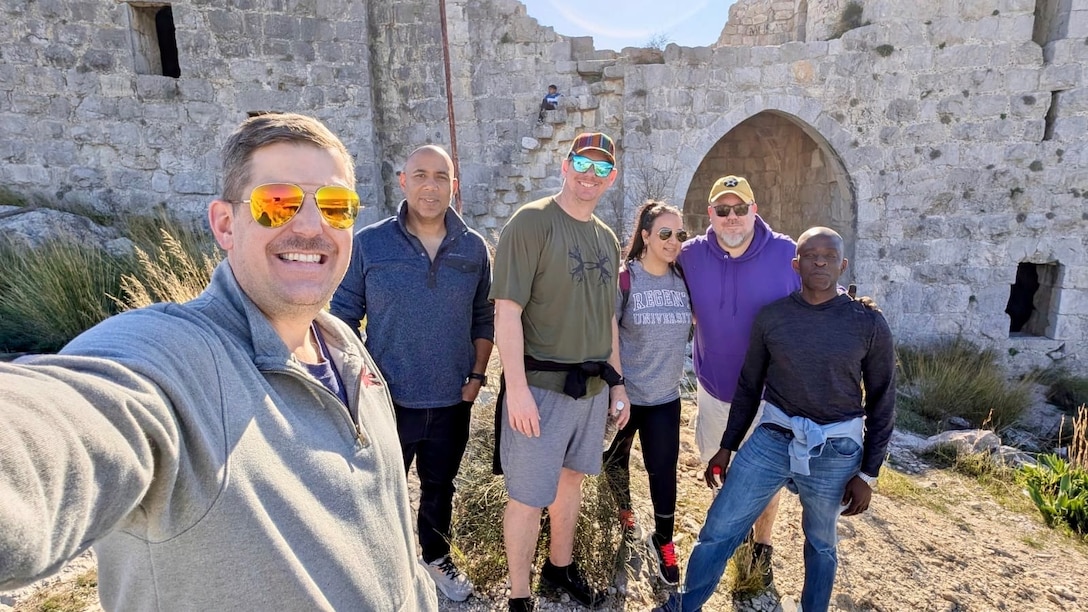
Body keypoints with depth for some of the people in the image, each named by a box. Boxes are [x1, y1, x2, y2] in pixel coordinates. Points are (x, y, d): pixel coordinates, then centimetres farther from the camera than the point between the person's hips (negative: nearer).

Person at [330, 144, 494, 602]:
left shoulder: (473, 248, -2)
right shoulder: (368, 244, -9)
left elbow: (483, 318, 5)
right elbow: (342, 316, -4)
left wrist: (477, 376, -1)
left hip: (452, 401, 2)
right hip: (388, 401, -2)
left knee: (439, 487, 23)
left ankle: (436, 557, 48)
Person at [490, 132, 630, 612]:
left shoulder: (607, 238, 12)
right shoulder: (532, 221, -10)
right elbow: (507, 309, -17)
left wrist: (617, 384, 15)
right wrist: (516, 388, -21)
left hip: (593, 387, 7)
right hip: (541, 386, -7)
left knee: (571, 477, 21)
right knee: (528, 496, 3)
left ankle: (561, 566, 42)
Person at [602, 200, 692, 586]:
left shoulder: (684, 281, -3)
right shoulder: (624, 279, -15)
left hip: (665, 397, 2)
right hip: (624, 394, -2)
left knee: (664, 471, 5)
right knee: (616, 458, 20)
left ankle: (663, 541, 26)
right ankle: (624, 506, 50)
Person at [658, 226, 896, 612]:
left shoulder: (869, 323, -4)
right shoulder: (771, 317, -2)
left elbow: (882, 403, 2)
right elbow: (748, 387, 7)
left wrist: (867, 473, 1)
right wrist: (727, 446, 9)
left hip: (836, 451, 0)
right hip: (772, 438, 1)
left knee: (821, 544, 19)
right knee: (718, 530, 1)